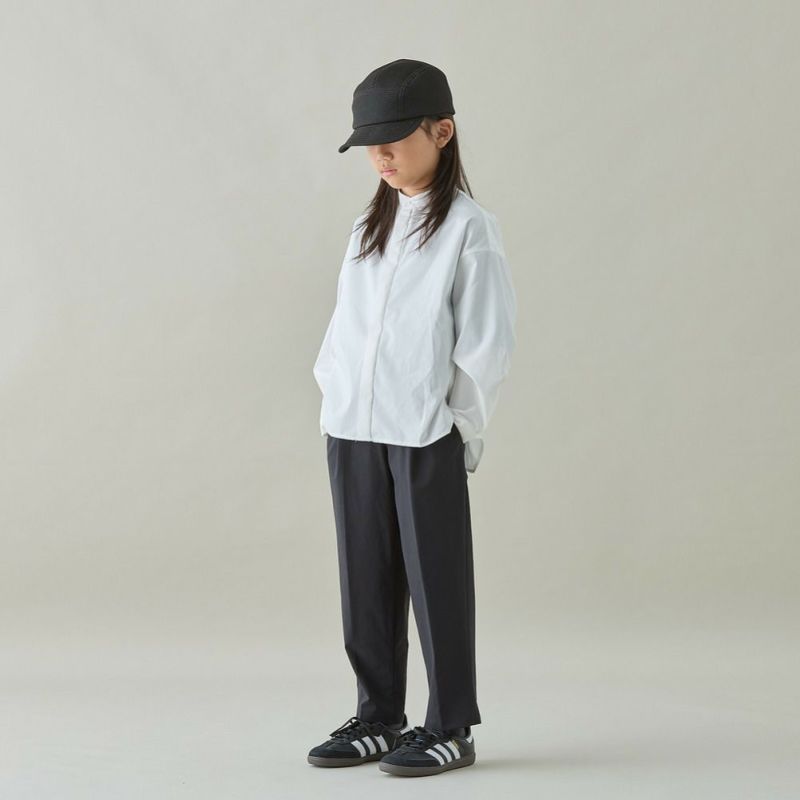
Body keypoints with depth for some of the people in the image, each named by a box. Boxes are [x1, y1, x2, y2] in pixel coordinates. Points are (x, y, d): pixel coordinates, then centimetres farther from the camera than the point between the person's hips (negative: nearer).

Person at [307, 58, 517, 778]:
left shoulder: (469, 229, -6)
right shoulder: (369, 226, 13)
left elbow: (486, 342, -7)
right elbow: (347, 324, 16)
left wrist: (460, 428, -7)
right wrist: (336, 399, 6)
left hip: (427, 435, -6)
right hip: (352, 430, 6)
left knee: (435, 580, 1)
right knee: (366, 582, 9)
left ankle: (451, 728, 11)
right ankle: (378, 719, 20)